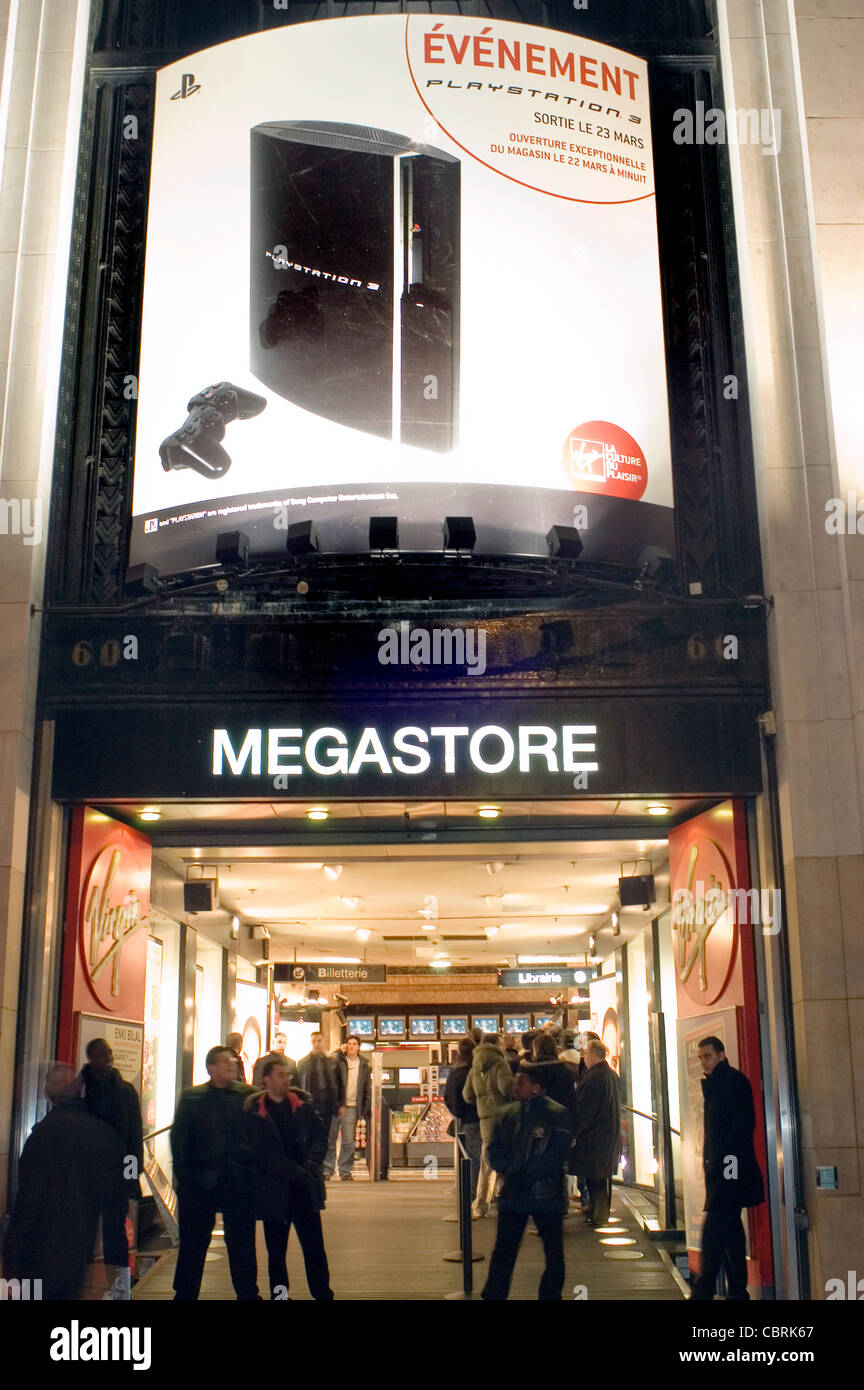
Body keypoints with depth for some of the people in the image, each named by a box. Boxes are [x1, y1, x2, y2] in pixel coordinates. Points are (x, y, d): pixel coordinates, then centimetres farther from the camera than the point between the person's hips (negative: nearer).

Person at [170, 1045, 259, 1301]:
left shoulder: (249, 1096, 3)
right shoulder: (191, 1098, 4)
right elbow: (179, 1137, 3)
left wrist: (256, 1170, -6)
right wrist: (182, 1174, -6)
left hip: (238, 1180, 0)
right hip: (199, 1180, 0)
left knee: (242, 1241, 6)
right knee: (193, 1241, 9)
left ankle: (248, 1293, 18)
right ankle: (185, 1294, 22)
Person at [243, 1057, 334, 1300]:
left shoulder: (302, 1105, 7)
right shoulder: (253, 1112, -5)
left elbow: (320, 1135, 7)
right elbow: (261, 1153, -11)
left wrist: (311, 1164, -11)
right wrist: (295, 1171, -17)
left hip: (305, 1188, 3)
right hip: (274, 1190, -3)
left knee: (314, 1247, 6)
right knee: (276, 1250, 8)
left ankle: (323, 1295, 14)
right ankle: (279, 1293, 20)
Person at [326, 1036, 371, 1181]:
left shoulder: (364, 1065, 12)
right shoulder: (338, 1060, 5)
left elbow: (367, 1089, 15)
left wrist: (367, 1109, 8)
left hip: (352, 1107, 2)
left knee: (348, 1142, 2)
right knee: (330, 1139, 1)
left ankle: (346, 1171, 9)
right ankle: (327, 1170, 9)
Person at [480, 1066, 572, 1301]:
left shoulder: (557, 1114, -5)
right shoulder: (508, 1114, 9)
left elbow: (558, 1153, -12)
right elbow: (494, 1149, 9)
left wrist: (527, 1173, -17)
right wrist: (508, 1170, -9)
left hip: (547, 1193, -3)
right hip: (512, 1193, 3)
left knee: (554, 1253, 6)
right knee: (503, 1251, 3)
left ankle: (550, 1295, 21)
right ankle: (493, 1295, 13)